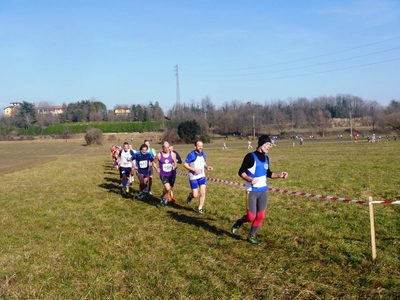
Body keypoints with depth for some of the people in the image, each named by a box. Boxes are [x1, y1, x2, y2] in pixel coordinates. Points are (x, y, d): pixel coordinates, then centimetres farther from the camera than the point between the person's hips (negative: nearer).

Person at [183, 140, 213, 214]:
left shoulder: (203, 154, 4)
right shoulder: (191, 154, -15)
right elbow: (185, 164, -13)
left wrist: (207, 166, -5)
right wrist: (194, 170, -23)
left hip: (202, 176, 5)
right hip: (193, 177, -5)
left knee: (203, 193, -2)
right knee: (195, 195, -3)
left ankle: (200, 208, 13)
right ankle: (190, 195, 33)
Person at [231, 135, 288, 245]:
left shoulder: (266, 158, 9)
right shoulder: (250, 156, -13)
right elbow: (241, 172, -11)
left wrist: (279, 175, 5)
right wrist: (250, 179, -27)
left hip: (263, 191, 7)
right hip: (252, 191, -6)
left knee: (260, 216, 7)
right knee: (251, 217, -7)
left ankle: (251, 236, 24)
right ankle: (239, 222, 25)